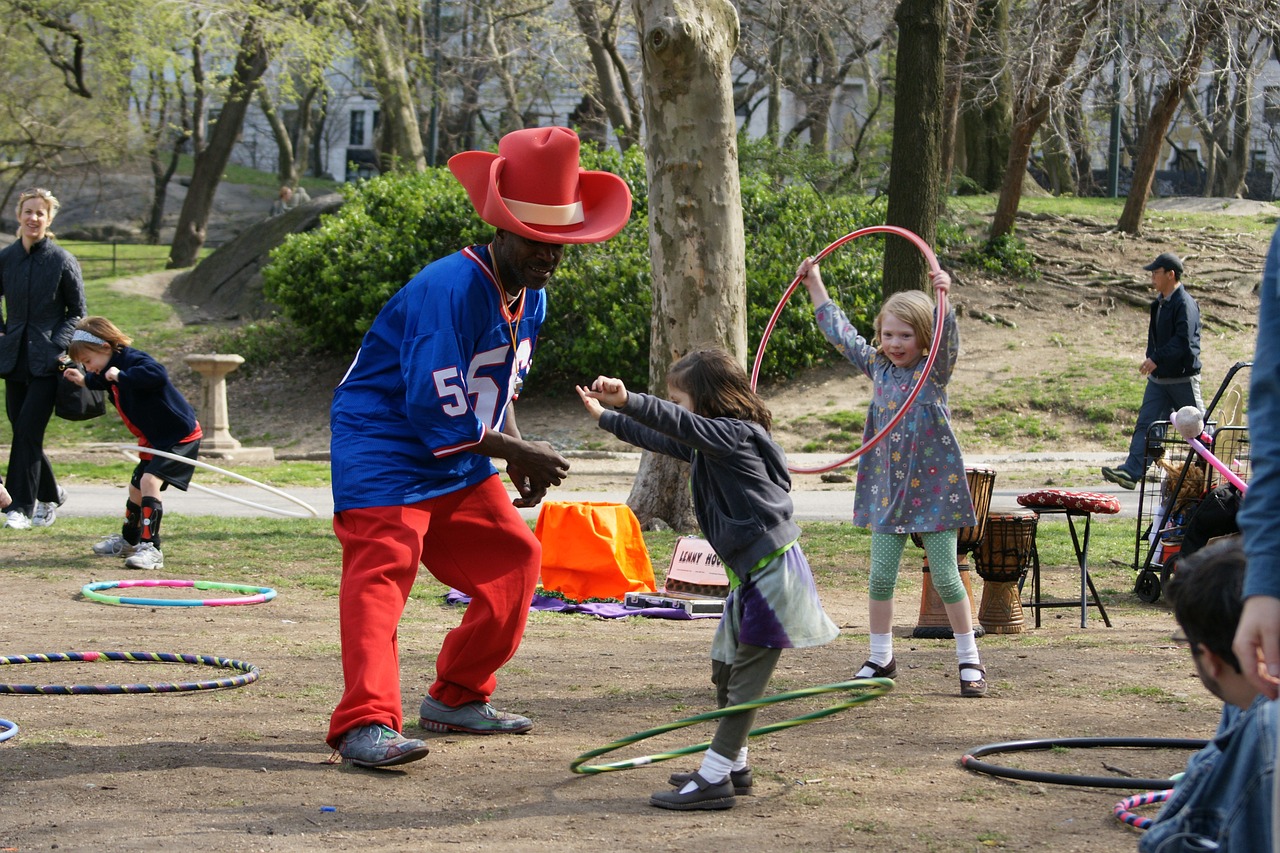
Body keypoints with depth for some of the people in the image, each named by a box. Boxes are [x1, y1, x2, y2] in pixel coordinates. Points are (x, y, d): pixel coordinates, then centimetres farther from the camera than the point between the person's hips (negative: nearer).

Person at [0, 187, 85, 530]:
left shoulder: (63, 261, -4)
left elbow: (77, 312, 2)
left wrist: (57, 346, -10)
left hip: (46, 360, -4)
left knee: (28, 430, -12)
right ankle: (50, 494, 26)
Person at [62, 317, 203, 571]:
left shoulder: (134, 360, -24)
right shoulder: (110, 369, 6)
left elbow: (156, 374, -45)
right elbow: (103, 381, 32)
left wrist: (122, 376, -41)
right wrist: (85, 380, 16)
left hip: (180, 436, -11)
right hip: (155, 439, 11)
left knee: (150, 481, -25)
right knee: (136, 487, 21)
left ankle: (151, 548, -25)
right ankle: (129, 540, 44)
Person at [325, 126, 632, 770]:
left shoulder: (529, 296, 5)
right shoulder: (450, 289, -26)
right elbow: (438, 415, -27)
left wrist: (520, 462, 3)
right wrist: (519, 453, -16)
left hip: (457, 460, 10)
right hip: (385, 450, -10)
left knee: (513, 556, 11)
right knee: (383, 568, -21)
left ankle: (456, 698, 22)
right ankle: (366, 723, -30)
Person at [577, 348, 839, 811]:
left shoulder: (733, 434, -15)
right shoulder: (709, 444, 15)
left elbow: (679, 423, -33)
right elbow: (661, 438, 30)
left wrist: (628, 400, -46)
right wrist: (606, 416, 37)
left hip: (771, 571, -11)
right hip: (750, 571, 11)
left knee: (745, 678, -8)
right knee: (724, 668, 18)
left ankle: (713, 780, -8)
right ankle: (733, 765, 28)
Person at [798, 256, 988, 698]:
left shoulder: (935, 370, -7)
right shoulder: (878, 367, 7)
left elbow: (948, 337, -27)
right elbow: (840, 331, 17)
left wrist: (945, 297, -44)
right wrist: (814, 283, 22)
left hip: (934, 488, -4)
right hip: (888, 489, 5)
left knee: (945, 576, 0)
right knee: (881, 576, 5)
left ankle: (969, 661, 10)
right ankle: (881, 658, 18)